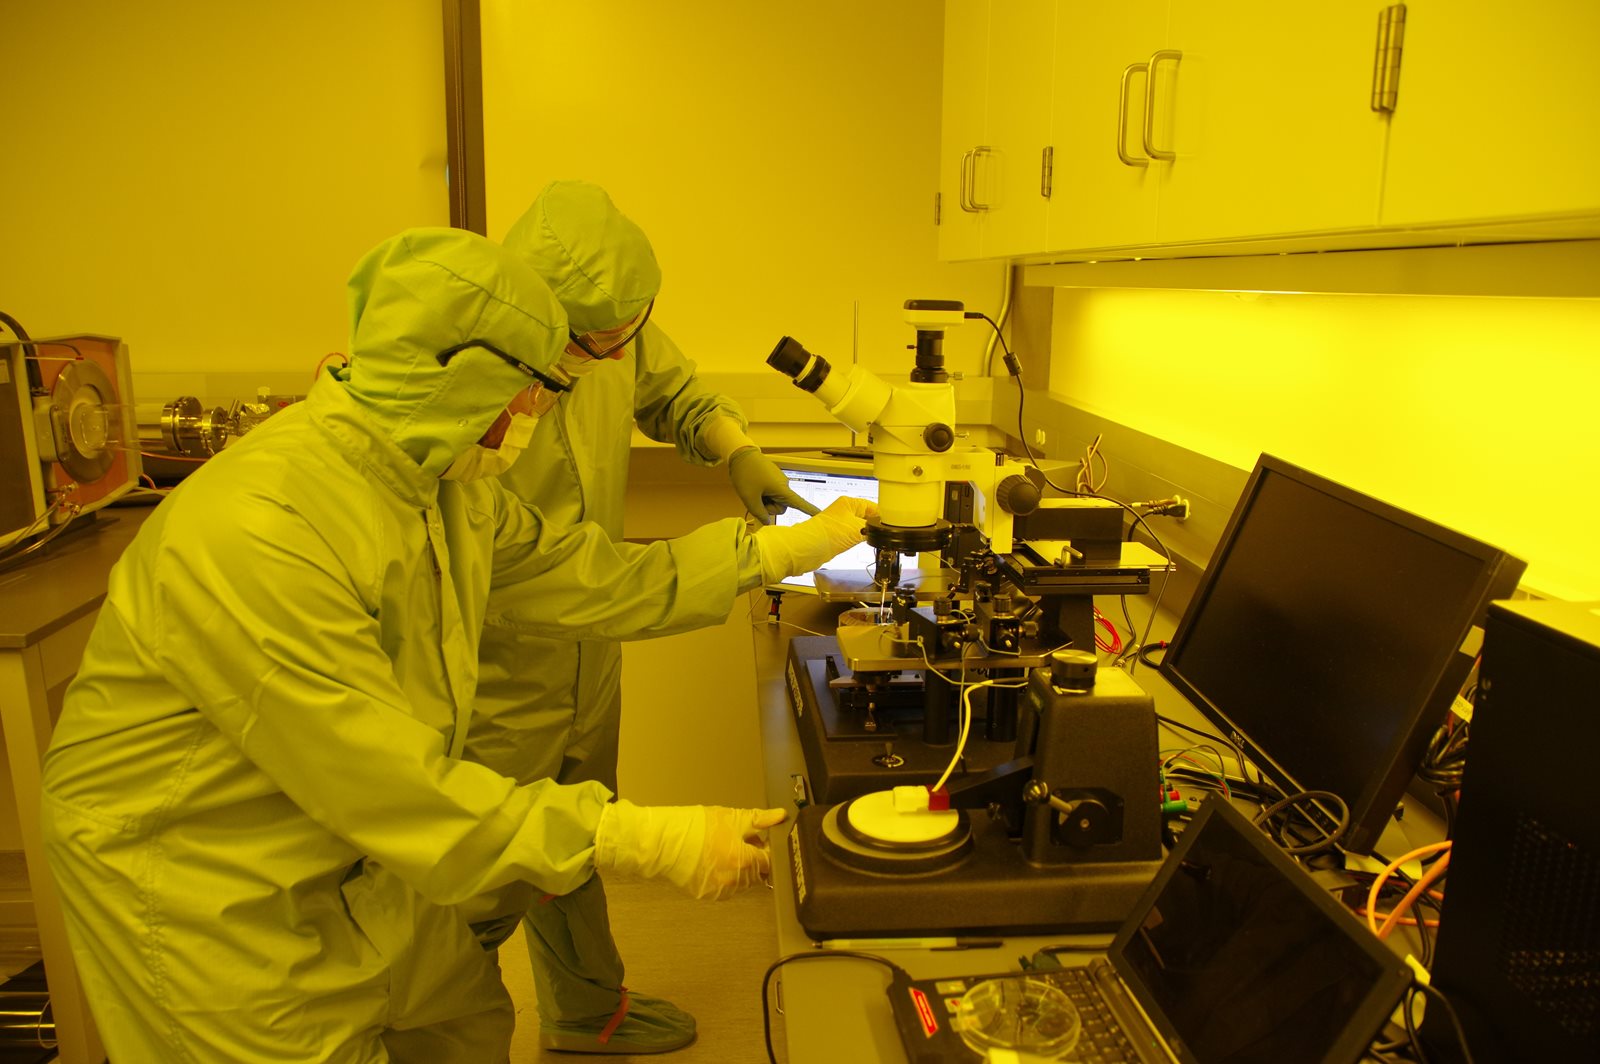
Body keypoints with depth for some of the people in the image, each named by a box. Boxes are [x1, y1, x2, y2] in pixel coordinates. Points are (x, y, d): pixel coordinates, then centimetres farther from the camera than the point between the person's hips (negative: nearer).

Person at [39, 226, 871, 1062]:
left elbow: (598, 581, 2)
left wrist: (782, 548, 5)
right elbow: (399, 792, -33)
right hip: (199, 887, -7)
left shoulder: (446, 484, -5)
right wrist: (650, 844, -32)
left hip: (352, 853, 8)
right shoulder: (255, 534, -33)